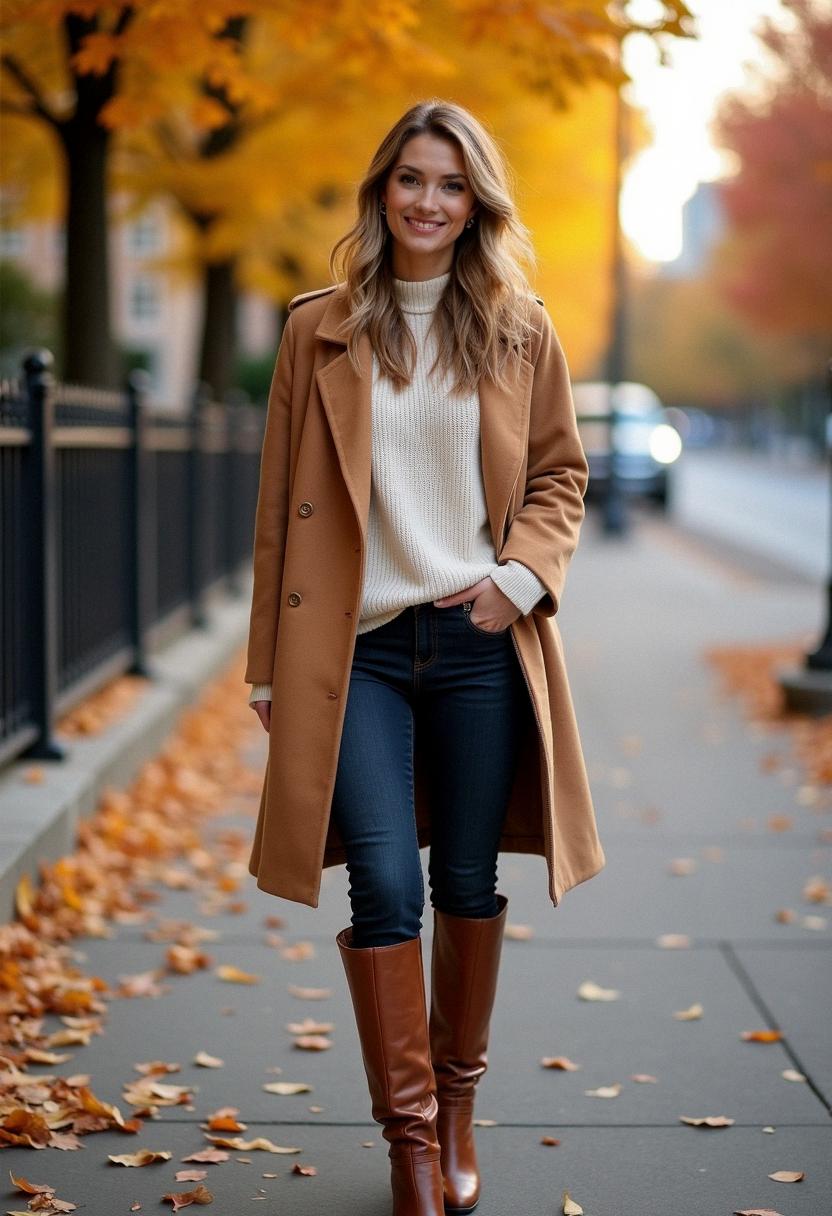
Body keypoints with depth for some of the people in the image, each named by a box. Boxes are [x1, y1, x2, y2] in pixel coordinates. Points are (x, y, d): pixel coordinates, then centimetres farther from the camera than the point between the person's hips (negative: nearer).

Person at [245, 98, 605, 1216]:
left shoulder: (519, 329, 6)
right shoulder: (320, 330, 4)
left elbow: (561, 471, 12)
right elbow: (283, 504, 6)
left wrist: (520, 575, -6)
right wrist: (271, 663, 4)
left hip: (480, 643, 1)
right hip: (357, 648, -1)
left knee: (469, 883, 9)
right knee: (384, 887, -9)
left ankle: (458, 1107, 28)